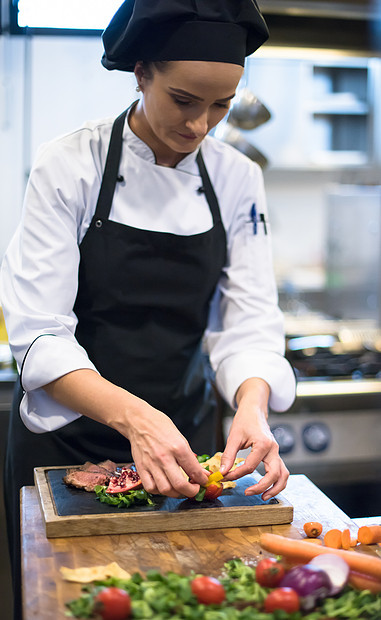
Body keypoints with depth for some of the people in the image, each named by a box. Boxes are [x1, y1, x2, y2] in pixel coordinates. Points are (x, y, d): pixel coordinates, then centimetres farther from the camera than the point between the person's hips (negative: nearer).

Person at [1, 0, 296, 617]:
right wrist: (134, 418, -35)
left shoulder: (237, 179, -4)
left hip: (184, 440, 3)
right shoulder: (70, 166, -15)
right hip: (67, 440, -3)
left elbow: (249, 323, -7)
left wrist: (251, 404, -28)